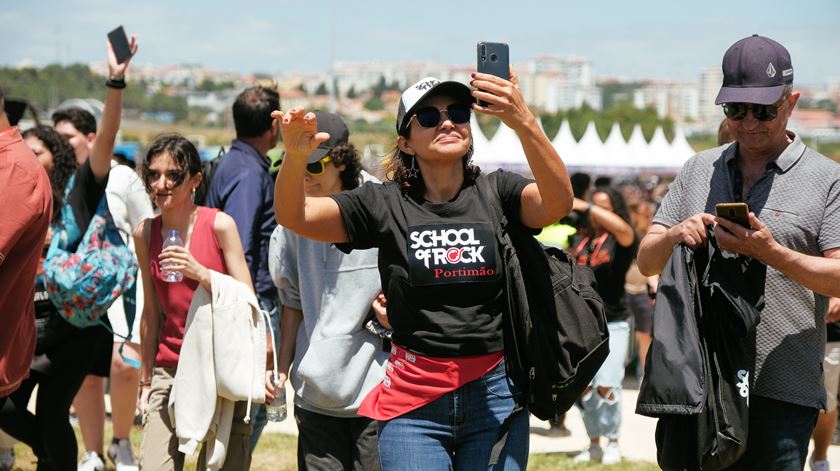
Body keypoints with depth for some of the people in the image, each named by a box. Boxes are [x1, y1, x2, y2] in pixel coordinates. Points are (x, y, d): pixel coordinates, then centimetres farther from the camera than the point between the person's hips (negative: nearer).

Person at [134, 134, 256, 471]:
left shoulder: (219, 225, -6)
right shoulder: (145, 233, 5)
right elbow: (151, 312, 13)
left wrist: (200, 273, -20)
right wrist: (145, 380, 16)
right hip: (170, 370, 3)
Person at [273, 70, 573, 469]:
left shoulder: (496, 193, 1)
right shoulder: (385, 204, 2)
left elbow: (558, 203, -19)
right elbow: (293, 216, -7)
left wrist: (525, 123, -36)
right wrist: (295, 156, -30)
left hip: (495, 396, 0)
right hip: (414, 400, 0)